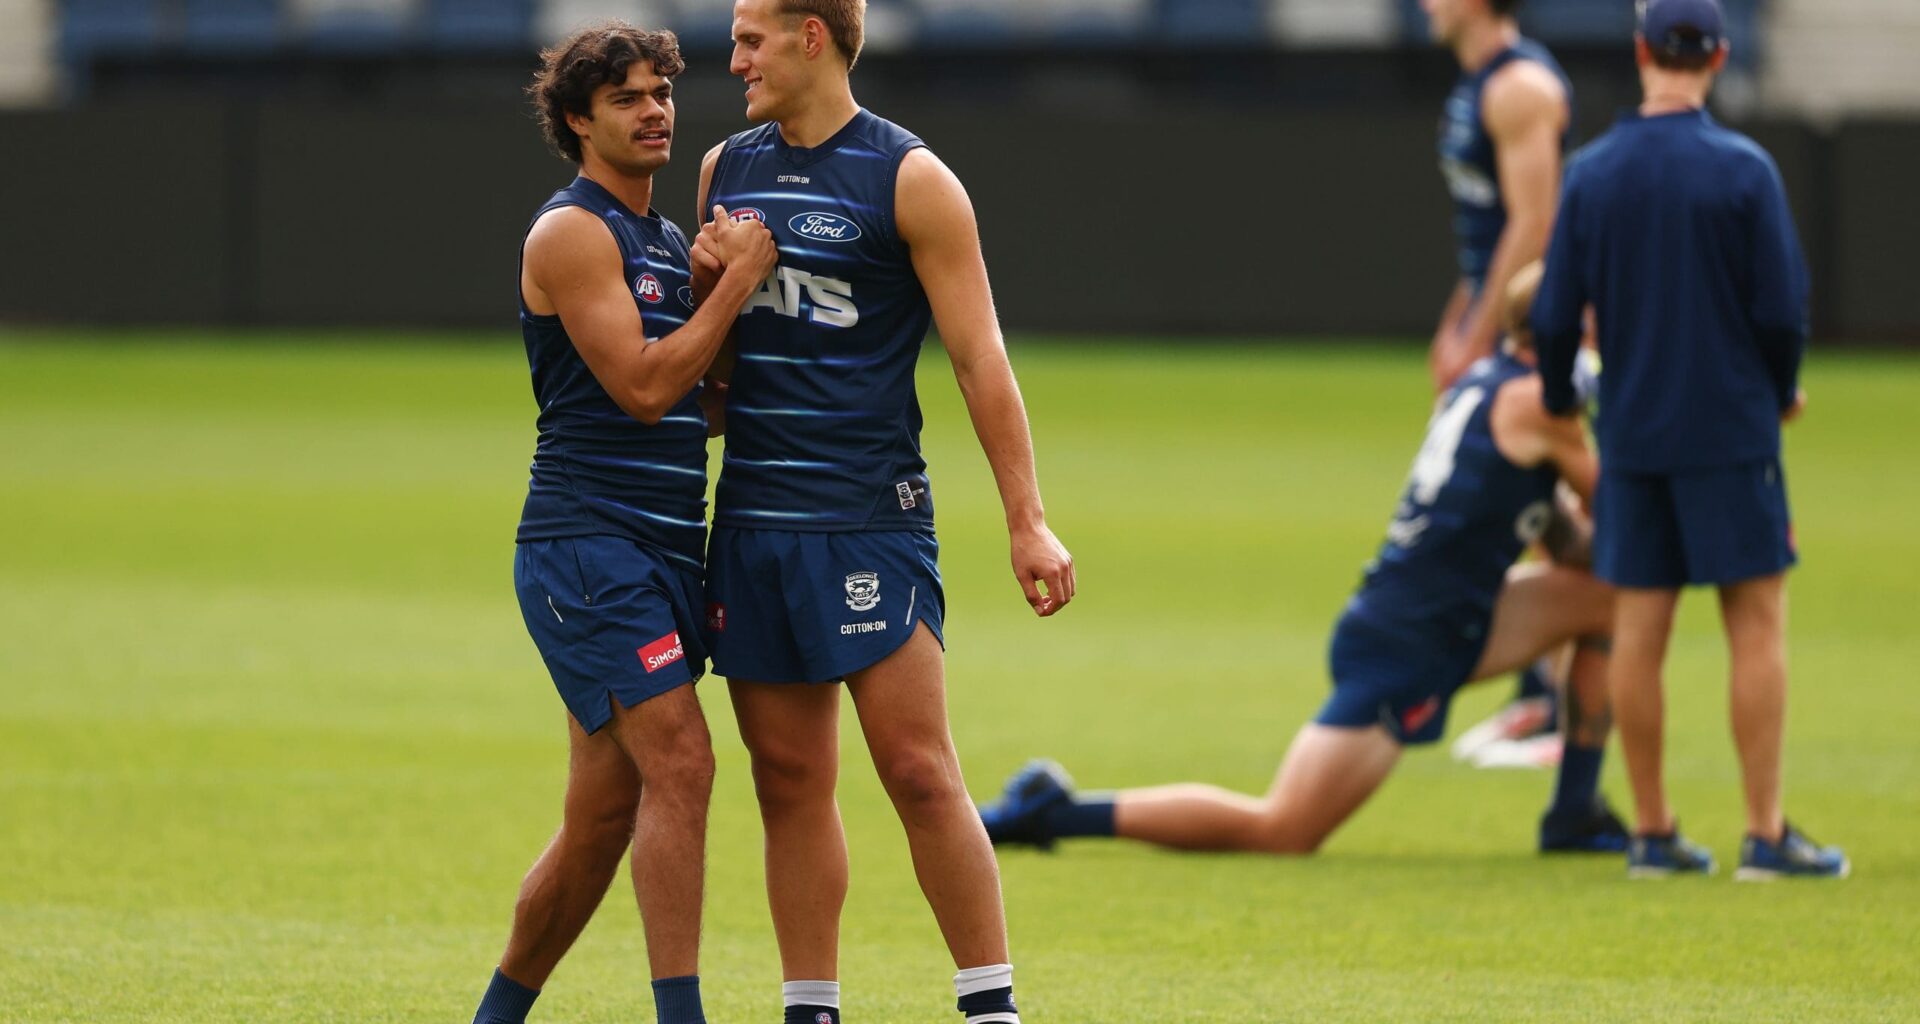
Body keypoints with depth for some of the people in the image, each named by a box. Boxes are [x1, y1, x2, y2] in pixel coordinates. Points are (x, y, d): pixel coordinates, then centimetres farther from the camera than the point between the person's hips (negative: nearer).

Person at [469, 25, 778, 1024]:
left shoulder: (668, 242, 20)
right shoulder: (572, 232, -7)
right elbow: (642, 387, -16)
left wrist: (728, 276, 10)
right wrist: (737, 280, -11)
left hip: (663, 549, 9)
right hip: (588, 540, -9)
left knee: (603, 813, 9)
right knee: (679, 762, -19)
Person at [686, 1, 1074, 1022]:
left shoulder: (910, 179, -4)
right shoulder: (726, 169, 14)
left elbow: (979, 357, -6)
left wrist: (1027, 523, -10)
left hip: (868, 519, -6)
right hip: (750, 515, 6)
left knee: (917, 770, -10)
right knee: (790, 782, 6)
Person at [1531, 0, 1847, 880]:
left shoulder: (1591, 173, 1)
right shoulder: (1743, 171, -8)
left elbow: (1556, 316, 3)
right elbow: (1782, 311, -8)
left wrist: (1557, 407, 20)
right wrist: (1781, 393, 11)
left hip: (1631, 434, 4)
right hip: (1731, 428, -4)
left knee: (1639, 628, 7)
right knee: (1758, 623, 0)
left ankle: (1652, 832, 10)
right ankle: (1766, 834, -3)